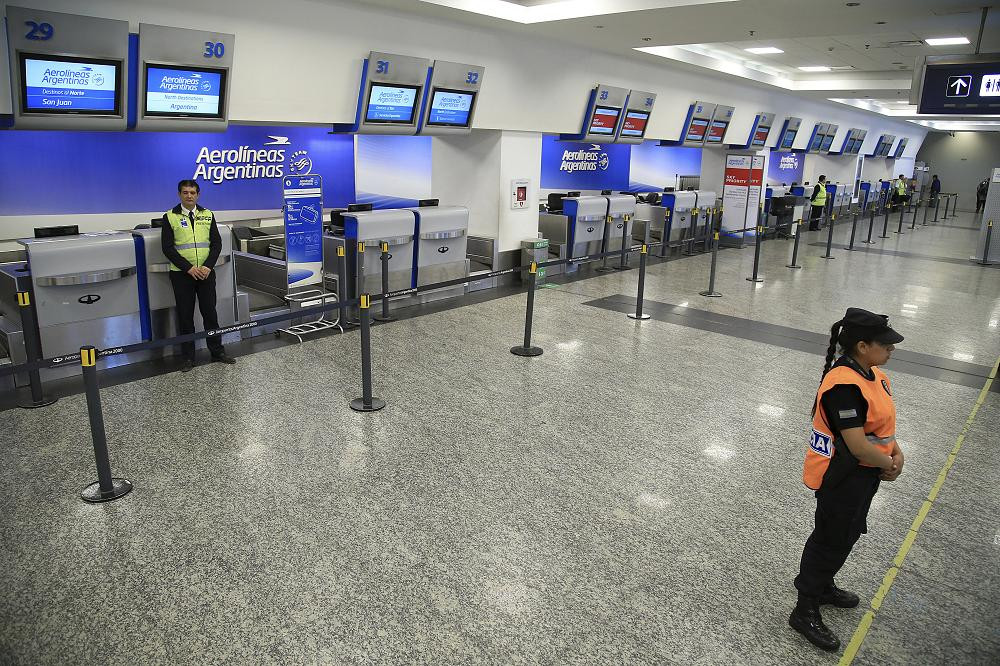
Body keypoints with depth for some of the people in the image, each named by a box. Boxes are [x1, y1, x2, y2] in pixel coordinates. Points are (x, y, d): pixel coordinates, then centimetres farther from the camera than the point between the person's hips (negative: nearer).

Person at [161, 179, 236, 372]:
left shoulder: (207, 215, 8)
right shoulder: (170, 217, 0)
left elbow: (216, 243, 4)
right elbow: (168, 247, -5)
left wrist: (207, 266, -10)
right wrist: (189, 268, -15)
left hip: (206, 272, 2)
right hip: (181, 274, -2)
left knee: (210, 312, 7)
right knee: (185, 316, 4)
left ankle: (218, 352, 17)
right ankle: (188, 357, 12)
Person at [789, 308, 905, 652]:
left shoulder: (872, 374, 1)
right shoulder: (844, 385, -30)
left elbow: (883, 421, 12)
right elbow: (858, 445, -29)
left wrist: (896, 453, -4)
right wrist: (889, 465, -13)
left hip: (863, 473, 9)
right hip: (841, 477, -9)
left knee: (846, 533, 25)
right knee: (830, 539, 5)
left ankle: (822, 585, 47)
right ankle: (805, 611, 22)